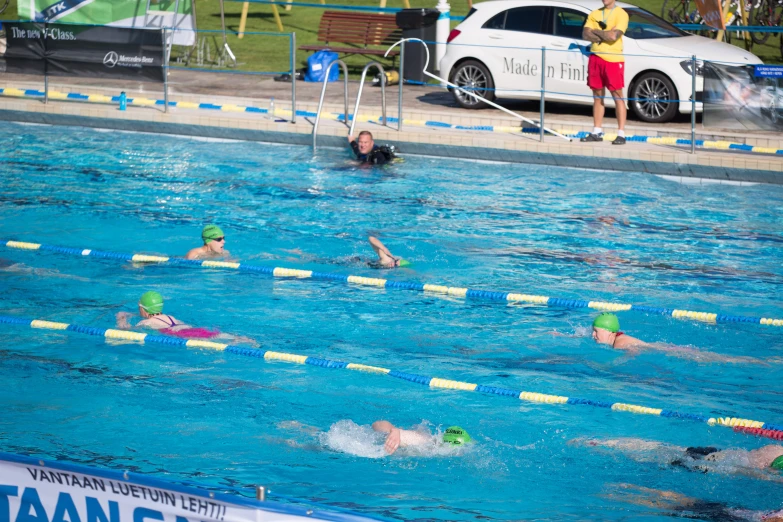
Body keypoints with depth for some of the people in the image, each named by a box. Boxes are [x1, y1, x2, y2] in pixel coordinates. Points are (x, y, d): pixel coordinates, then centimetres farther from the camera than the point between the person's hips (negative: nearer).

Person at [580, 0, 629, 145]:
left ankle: (621, 134, -5)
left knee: (617, 96, -4)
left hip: (613, 59, -6)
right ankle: (596, 132, 15)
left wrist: (595, 31, -5)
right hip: (595, 57, 6)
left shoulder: (621, 14, -4)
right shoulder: (594, 14, 13)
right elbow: (585, 35, 1)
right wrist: (603, 36, -12)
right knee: (597, 96, 10)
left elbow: (613, 35, -18)